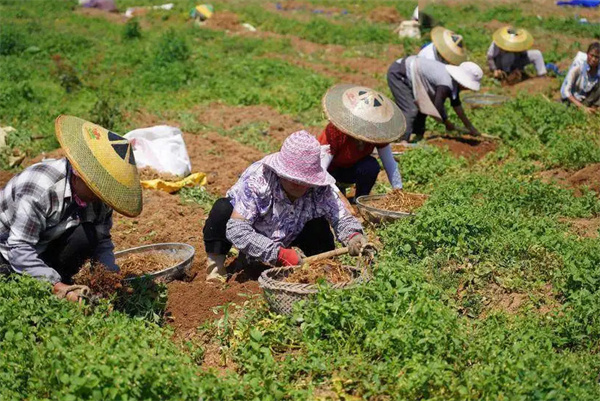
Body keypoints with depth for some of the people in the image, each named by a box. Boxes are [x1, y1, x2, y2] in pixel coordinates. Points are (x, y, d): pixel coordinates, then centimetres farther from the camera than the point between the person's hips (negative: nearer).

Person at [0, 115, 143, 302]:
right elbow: (19, 250, -33)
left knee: (88, 235, -25)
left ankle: (62, 279, -4)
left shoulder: (99, 192, -15)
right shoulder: (39, 188, -34)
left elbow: (102, 241, -6)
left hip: (46, 248, 6)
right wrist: (57, 286, -37)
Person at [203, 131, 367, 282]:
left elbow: (341, 217, -15)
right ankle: (215, 264, -12)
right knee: (223, 209, -32)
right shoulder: (257, 180, -36)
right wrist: (280, 254, -46)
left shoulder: (320, 189, -23)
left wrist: (353, 235, -41)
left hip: (285, 242, 3)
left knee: (320, 227, -21)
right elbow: (236, 229, -40)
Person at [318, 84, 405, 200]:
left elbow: (390, 164, -17)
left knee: (371, 166, -30)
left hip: (351, 168, 3)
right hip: (330, 170, -3)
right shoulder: (334, 132, -35)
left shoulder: (378, 133, -23)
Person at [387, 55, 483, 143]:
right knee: (410, 110, -19)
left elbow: (456, 105, 16)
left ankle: (418, 138, 24)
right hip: (398, 74, -11)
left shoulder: (453, 81, 5)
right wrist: (448, 124, -3)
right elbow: (438, 107, -21)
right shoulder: (445, 85, -26)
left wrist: (469, 126, 21)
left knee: (423, 106, 16)